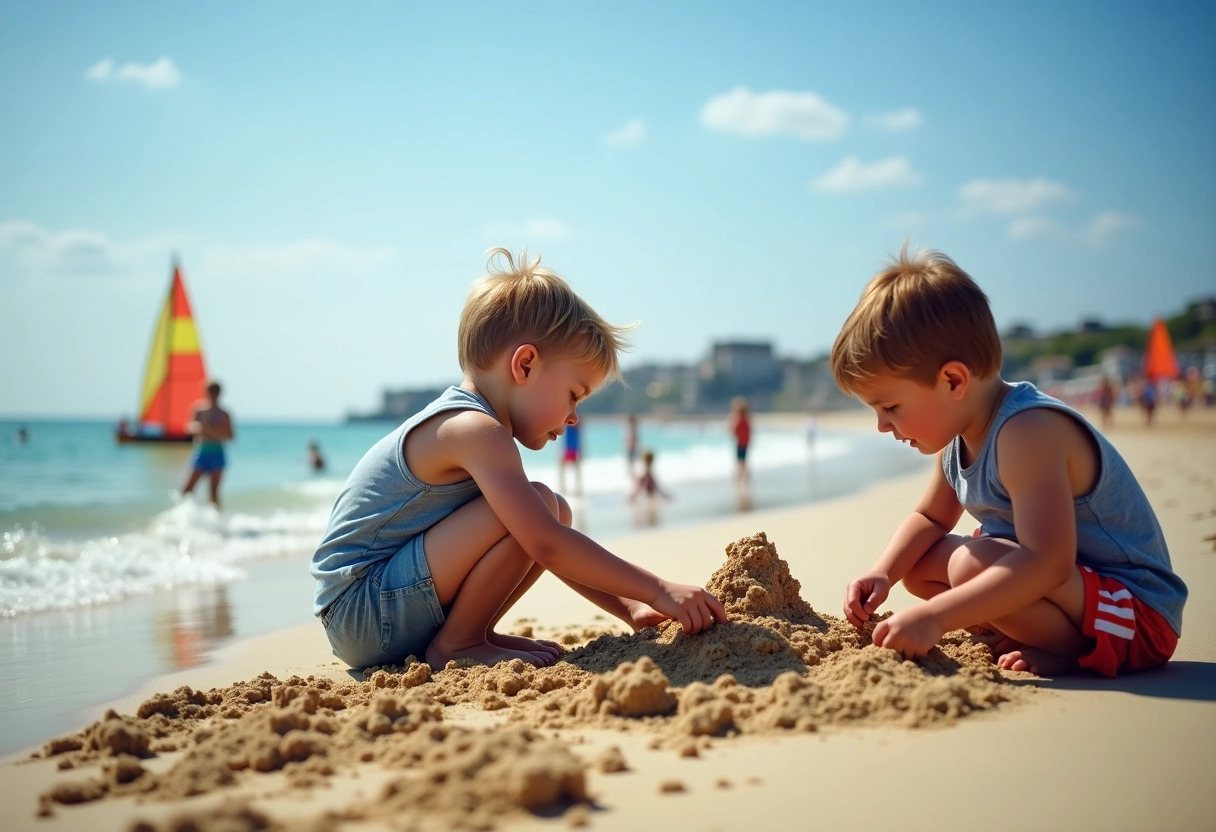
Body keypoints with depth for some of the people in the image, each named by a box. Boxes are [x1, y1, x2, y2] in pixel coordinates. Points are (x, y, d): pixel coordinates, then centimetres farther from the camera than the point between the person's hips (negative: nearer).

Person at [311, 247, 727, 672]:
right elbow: (548, 547, -26)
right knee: (537, 507, -22)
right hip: (361, 610, -10)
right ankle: (456, 644, -11)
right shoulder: (476, 430, -18)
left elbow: (550, 548, 18)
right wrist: (658, 590, -22)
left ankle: (471, 633, 6)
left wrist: (628, 608, 11)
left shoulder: (457, 424, 14)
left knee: (555, 511, 11)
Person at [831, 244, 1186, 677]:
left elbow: (1048, 562, -37)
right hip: (1068, 585, 10)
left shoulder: (1028, 432, -28)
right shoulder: (961, 436, 2)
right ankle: (1027, 636, 2)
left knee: (972, 564, -32)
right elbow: (929, 518, 18)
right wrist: (882, 574, -1)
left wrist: (934, 616, -40)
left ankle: (1072, 649, -10)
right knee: (919, 564, 9)